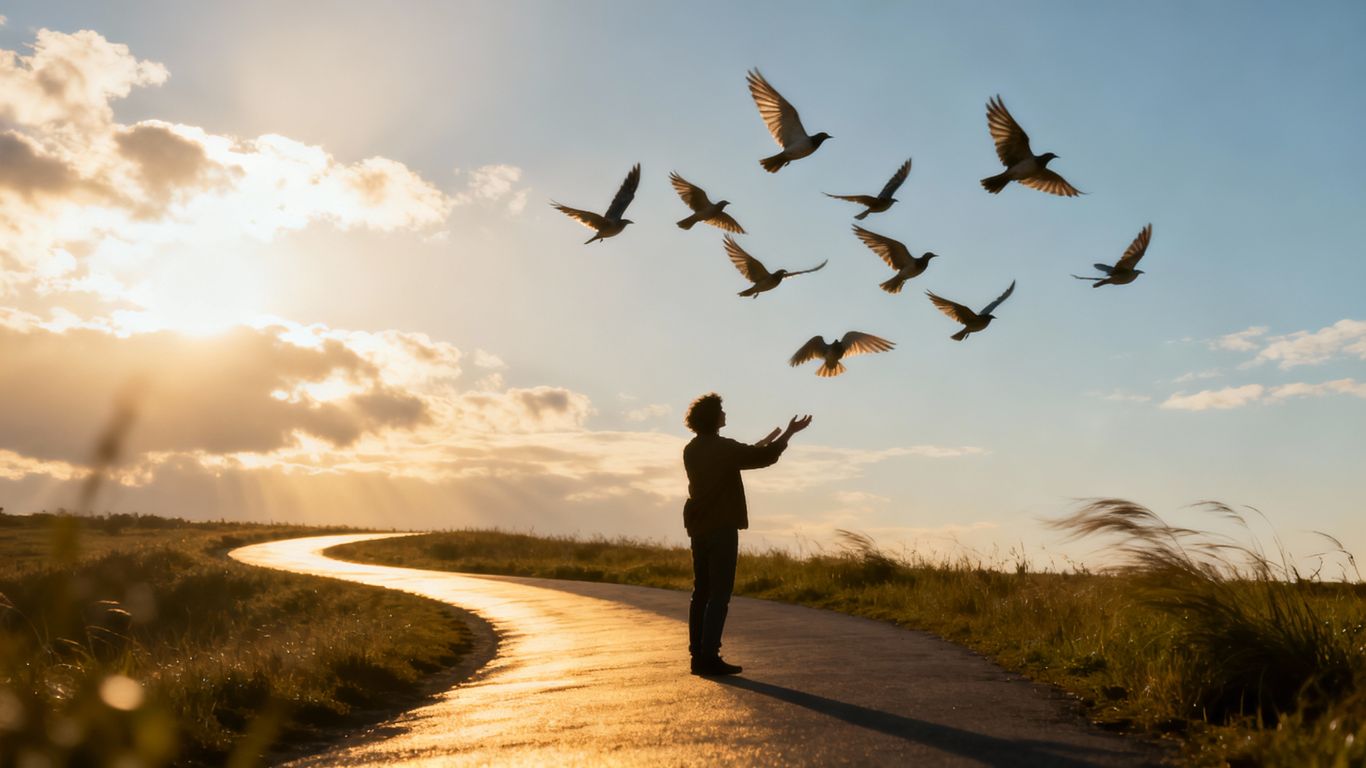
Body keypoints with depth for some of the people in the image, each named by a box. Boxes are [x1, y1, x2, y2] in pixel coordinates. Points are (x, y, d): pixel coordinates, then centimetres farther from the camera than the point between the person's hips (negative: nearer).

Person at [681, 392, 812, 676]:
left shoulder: (692, 450, 10)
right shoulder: (723, 447, -15)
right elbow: (764, 458, -7)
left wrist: (767, 441, 30)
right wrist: (790, 432, 5)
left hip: (699, 528, 8)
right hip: (722, 528, -8)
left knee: (702, 592, 10)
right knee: (720, 594, -5)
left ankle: (698, 655, 12)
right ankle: (709, 656, -8)